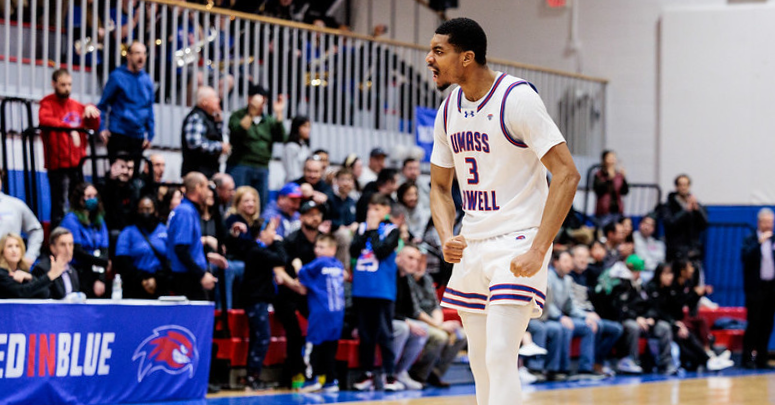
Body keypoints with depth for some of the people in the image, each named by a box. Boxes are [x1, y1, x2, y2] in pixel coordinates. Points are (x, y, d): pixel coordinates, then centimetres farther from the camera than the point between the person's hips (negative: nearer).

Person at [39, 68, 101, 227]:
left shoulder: (76, 106, 16)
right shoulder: (48, 103, -2)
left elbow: (94, 126, 12)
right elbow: (45, 119, -23)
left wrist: (91, 110, -8)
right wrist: (69, 128, -34)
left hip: (76, 163, 6)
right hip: (58, 164, -6)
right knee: (60, 207, -8)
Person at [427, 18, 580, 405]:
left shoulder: (517, 98, -16)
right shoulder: (449, 110, 7)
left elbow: (566, 174, -19)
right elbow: (440, 187, 17)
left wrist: (538, 250, -25)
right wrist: (447, 237, -4)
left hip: (517, 241, -8)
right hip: (472, 245, 8)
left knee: (500, 356, -18)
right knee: (480, 360, 12)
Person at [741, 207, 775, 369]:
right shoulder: (750, 241, -1)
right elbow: (746, 257, -19)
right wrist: (760, 242, -22)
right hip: (756, 288, -4)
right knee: (753, 324, -6)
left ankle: (761, 359, 9)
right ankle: (747, 358, -2)